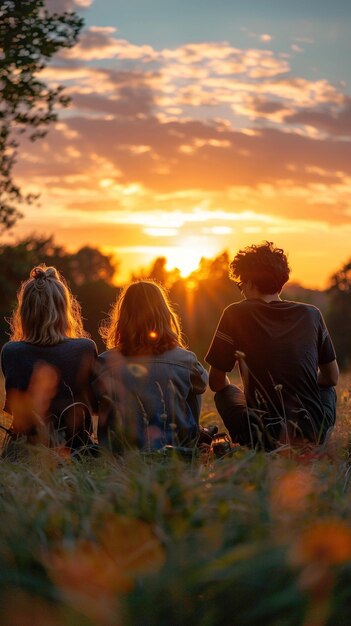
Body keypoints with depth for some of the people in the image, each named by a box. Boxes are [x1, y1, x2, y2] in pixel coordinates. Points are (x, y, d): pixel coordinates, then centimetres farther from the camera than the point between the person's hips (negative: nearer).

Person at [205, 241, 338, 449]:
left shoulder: (235, 314, -4)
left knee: (225, 392, 28)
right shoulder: (311, 314, 3)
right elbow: (332, 378, 14)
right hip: (313, 435, 2)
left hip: (261, 434, -2)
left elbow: (216, 383, 4)